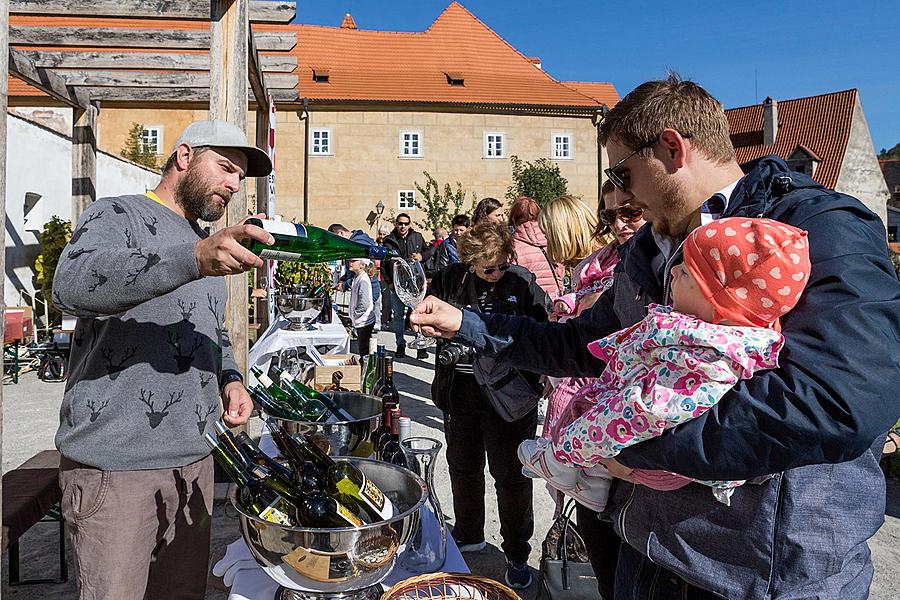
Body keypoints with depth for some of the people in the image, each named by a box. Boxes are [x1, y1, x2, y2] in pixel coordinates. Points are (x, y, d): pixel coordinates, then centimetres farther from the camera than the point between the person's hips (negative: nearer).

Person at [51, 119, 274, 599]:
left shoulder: (209, 246, 19)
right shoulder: (118, 216, -6)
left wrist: (229, 379, 7)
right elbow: (72, 285, -28)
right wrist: (194, 258, -42)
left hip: (194, 458, 7)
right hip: (115, 467, -7)